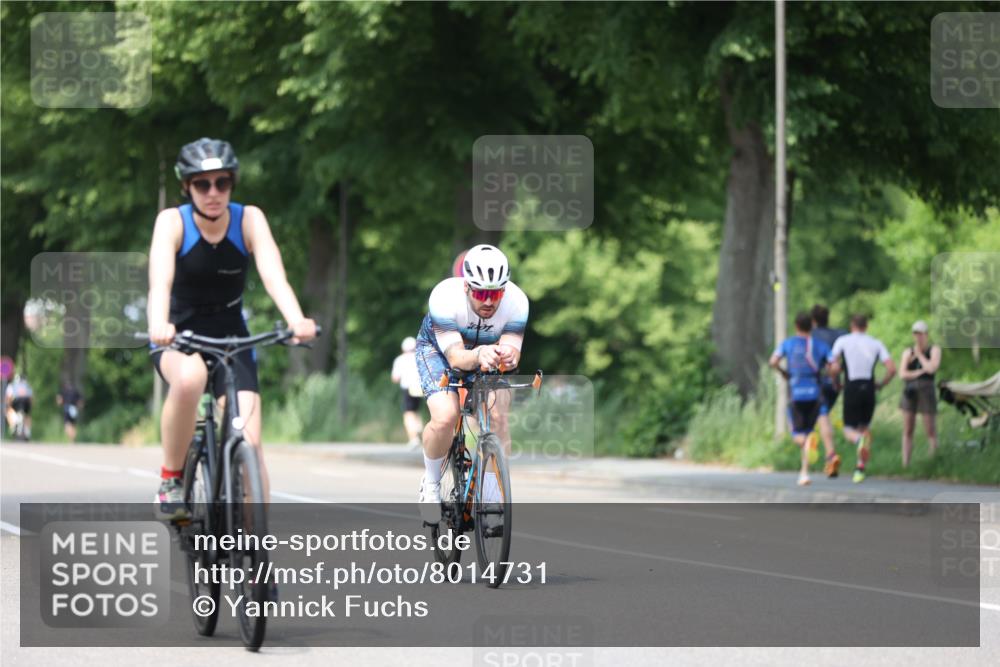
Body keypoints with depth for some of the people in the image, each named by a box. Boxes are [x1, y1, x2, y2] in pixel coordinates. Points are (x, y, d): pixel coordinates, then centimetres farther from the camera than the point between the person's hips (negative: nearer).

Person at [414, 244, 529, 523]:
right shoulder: (445, 297, -37)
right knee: (444, 418, -27)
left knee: (498, 417, -22)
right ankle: (431, 483, 2)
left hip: (488, 351, 2)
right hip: (438, 348, -2)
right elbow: (456, 357, -40)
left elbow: (512, 348, -32)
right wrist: (478, 356, -62)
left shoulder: (516, 301, -29)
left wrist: (508, 356, -57)